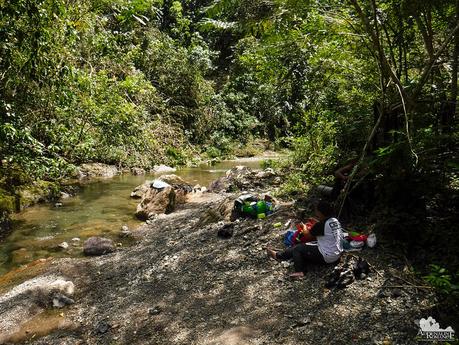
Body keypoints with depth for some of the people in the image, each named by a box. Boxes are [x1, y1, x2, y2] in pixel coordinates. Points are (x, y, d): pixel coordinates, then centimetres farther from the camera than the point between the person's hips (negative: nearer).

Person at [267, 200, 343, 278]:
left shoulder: (321, 225, -22)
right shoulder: (336, 221, 1)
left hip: (326, 257, -8)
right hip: (337, 255, 8)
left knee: (297, 248, 3)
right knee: (303, 248, 11)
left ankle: (278, 255, 21)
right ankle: (301, 271, 2)